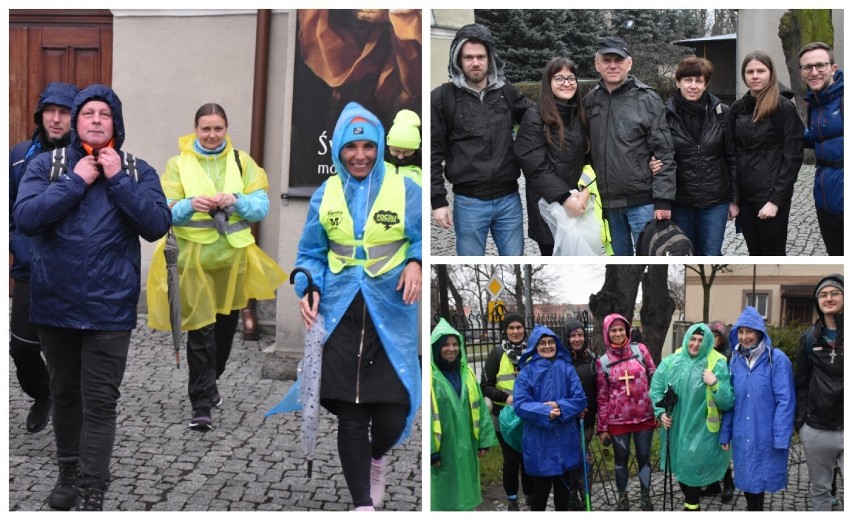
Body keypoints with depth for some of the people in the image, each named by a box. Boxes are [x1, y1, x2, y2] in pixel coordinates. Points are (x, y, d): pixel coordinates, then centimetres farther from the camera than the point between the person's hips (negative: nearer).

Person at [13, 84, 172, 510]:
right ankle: (68, 472, 35)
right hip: (55, 303, 2)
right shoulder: (46, 165, 1)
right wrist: (76, 181, -16)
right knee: (64, 393, 17)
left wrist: (118, 180, -16)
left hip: (109, 307, -2)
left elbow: (157, 226, -12)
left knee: (99, 402, -2)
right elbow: (24, 217, -14)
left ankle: (92, 493, 6)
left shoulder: (137, 171, 0)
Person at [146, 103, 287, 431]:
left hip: (233, 255, 3)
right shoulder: (178, 164, 2)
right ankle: (202, 404, -1)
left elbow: (261, 207, -2)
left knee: (226, 323, 14)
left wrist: (236, 201, -21)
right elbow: (166, 212, -4)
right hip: (193, 256, -3)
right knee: (200, 328, -6)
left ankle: (210, 381, 38)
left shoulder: (241, 161, 5)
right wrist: (190, 205, -24)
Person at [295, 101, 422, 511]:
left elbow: (423, 240, 2)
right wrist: (308, 289, -5)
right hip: (341, 313, 2)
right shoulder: (324, 194, 7)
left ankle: (376, 459, 34)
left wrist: (416, 263, -19)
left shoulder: (405, 190, 0)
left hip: (391, 313, -1)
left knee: (393, 412, -3)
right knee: (349, 413, 0)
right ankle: (363, 502, 15)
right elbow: (311, 253, 12)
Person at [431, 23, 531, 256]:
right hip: (469, 202, -3)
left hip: (509, 199, 3)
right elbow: (433, 153, -3)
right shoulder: (443, 97, -3)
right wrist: (438, 200, -7)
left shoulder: (506, 92, 6)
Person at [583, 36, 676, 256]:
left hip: (642, 201, -4)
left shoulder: (647, 99, -7)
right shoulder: (590, 101, 7)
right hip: (607, 202, 5)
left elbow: (664, 153, -9)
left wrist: (663, 199, -14)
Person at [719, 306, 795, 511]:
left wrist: (781, 438, -17)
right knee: (747, 479, 14)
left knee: (760, 480, 6)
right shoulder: (735, 360, 6)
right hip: (742, 435, 5)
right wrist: (725, 433, 8)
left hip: (766, 436, -5)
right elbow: (729, 400, 9)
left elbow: (785, 401, -13)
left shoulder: (777, 359, -11)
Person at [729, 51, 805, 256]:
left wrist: (776, 200, -17)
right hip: (743, 195, 5)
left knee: (773, 255, 2)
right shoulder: (738, 108, 8)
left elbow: (793, 157, -12)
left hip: (771, 195, -5)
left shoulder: (784, 107, -8)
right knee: (755, 255, 13)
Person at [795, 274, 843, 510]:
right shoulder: (809, 338, 8)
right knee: (819, 491, 13)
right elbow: (802, 382, 10)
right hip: (816, 430, 3)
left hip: (845, 427, -3)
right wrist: (800, 421, 4)